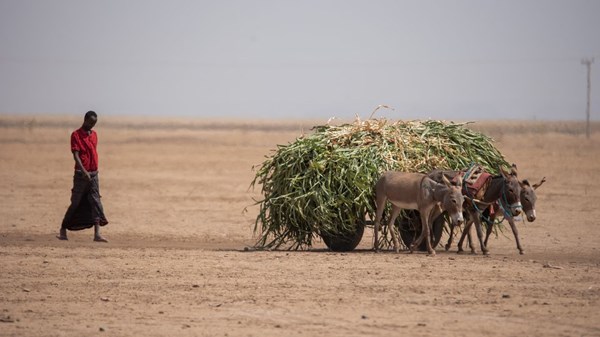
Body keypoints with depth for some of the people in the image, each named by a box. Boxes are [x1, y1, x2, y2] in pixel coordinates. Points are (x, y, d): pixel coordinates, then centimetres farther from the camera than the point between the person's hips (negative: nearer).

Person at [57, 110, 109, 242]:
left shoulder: (94, 134, 13)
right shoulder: (76, 135, -8)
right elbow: (76, 155, -17)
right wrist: (84, 171, -28)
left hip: (93, 174, 5)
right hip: (81, 174, -5)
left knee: (96, 202, -5)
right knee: (76, 203, 1)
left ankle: (97, 234, -11)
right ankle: (63, 230, 15)